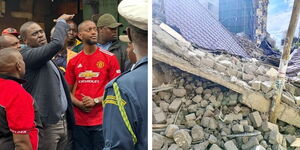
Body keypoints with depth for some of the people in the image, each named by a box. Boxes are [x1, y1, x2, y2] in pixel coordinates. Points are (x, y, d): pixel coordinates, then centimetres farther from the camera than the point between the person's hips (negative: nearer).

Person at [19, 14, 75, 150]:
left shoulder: (47, 58, 17)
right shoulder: (27, 55, -12)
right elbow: (57, 43, -25)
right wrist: (61, 21, -7)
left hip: (62, 120, 8)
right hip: (47, 124, -8)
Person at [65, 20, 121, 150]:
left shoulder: (109, 58, -2)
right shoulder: (73, 61, 7)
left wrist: (95, 101, -13)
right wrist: (79, 104, -7)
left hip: (102, 120, -3)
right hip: (79, 121, 3)